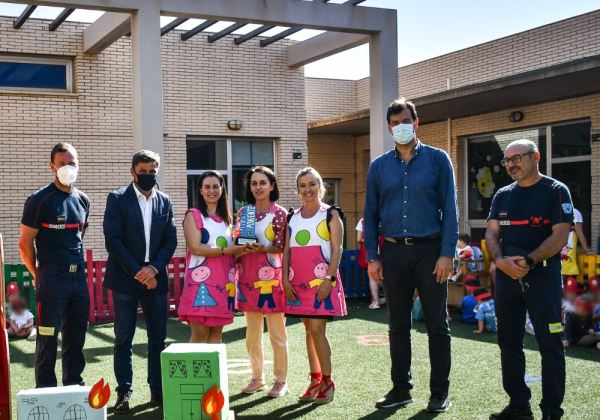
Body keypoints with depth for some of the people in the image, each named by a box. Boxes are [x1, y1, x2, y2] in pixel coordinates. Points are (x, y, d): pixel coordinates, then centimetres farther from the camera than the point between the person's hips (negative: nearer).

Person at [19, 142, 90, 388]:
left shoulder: (83, 200, 10)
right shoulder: (40, 200, -7)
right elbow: (25, 244, -4)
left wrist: (76, 264, 15)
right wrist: (39, 275, 4)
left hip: (79, 277, 5)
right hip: (52, 279, -5)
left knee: (76, 338, 12)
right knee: (48, 339, 0)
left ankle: (74, 387, 25)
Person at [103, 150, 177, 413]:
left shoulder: (164, 201, 9)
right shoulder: (117, 199, -2)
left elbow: (171, 240, 6)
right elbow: (113, 240, -9)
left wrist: (154, 268, -9)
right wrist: (137, 272, -13)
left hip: (155, 278, 3)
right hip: (125, 278, -3)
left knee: (158, 337, 7)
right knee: (123, 339, 1)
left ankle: (158, 390, 16)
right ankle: (124, 393, 9)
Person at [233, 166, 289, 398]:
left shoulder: (280, 213, -4)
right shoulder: (243, 212, 9)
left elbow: (282, 247, -5)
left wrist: (262, 248, -20)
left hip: (270, 277, -4)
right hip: (248, 277, 4)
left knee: (277, 333, 2)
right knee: (252, 333, 11)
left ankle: (281, 380, 13)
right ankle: (257, 377, 24)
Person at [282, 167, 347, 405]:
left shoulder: (331, 214, -1)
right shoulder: (292, 217, 12)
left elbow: (337, 249, -7)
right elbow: (287, 251, 11)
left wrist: (329, 279, -15)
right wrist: (285, 280, 2)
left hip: (321, 281, -5)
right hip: (298, 282, 5)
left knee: (317, 329, -10)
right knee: (309, 330, 9)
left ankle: (327, 381, 1)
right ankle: (315, 380, 17)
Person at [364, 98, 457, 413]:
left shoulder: (437, 159, 1)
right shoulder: (379, 166, 8)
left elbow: (450, 210, -3)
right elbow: (370, 214, 9)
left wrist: (447, 254, -10)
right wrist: (372, 257, 3)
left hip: (430, 250, -3)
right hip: (393, 252, 3)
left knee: (437, 324, 3)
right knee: (398, 325, 10)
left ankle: (439, 392, 13)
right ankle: (401, 388, 22)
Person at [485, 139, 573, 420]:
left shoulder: (556, 191, -2)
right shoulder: (502, 196, 13)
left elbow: (560, 235, -11)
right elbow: (491, 233, 7)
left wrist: (528, 261, -20)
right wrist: (500, 260, -13)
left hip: (543, 275, -5)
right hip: (506, 276, 6)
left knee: (549, 344, -3)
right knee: (508, 341, 10)